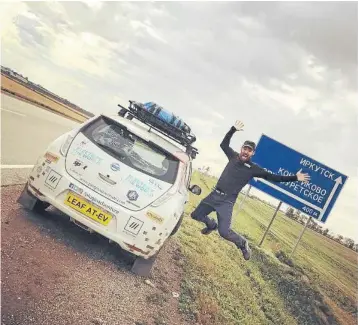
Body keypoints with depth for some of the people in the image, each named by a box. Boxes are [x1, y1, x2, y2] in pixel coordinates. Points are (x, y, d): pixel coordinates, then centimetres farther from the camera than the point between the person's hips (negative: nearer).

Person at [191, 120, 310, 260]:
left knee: (224, 232, -17)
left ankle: (243, 244, 14)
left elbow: (272, 177, -3)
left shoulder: (253, 168, -5)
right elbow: (224, 144, 16)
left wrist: (294, 178, -7)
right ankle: (212, 225, 45)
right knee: (196, 215, 14)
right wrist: (233, 129, 7)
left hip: (227, 201, -4)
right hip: (214, 194, 5)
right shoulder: (234, 156, 5)